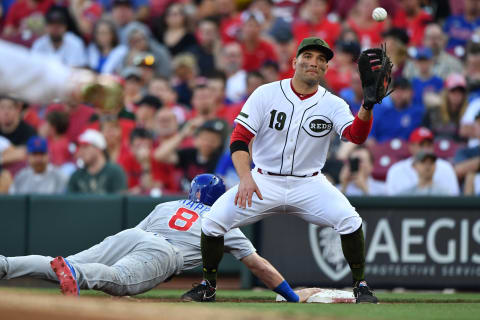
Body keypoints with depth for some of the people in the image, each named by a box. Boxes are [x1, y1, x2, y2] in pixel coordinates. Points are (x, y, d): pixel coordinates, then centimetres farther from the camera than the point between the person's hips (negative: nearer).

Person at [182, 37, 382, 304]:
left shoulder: (333, 105, -4)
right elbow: (239, 139, -11)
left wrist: (368, 105, -41)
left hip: (309, 184, 0)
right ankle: (208, 287, 6)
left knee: (349, 220, -25)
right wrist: (246, 178, -27)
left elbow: (356, 135, -22)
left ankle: (361, 286, -5)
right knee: (213, 221, -17)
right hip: (264, 181, 0)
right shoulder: (266, 94, -6)